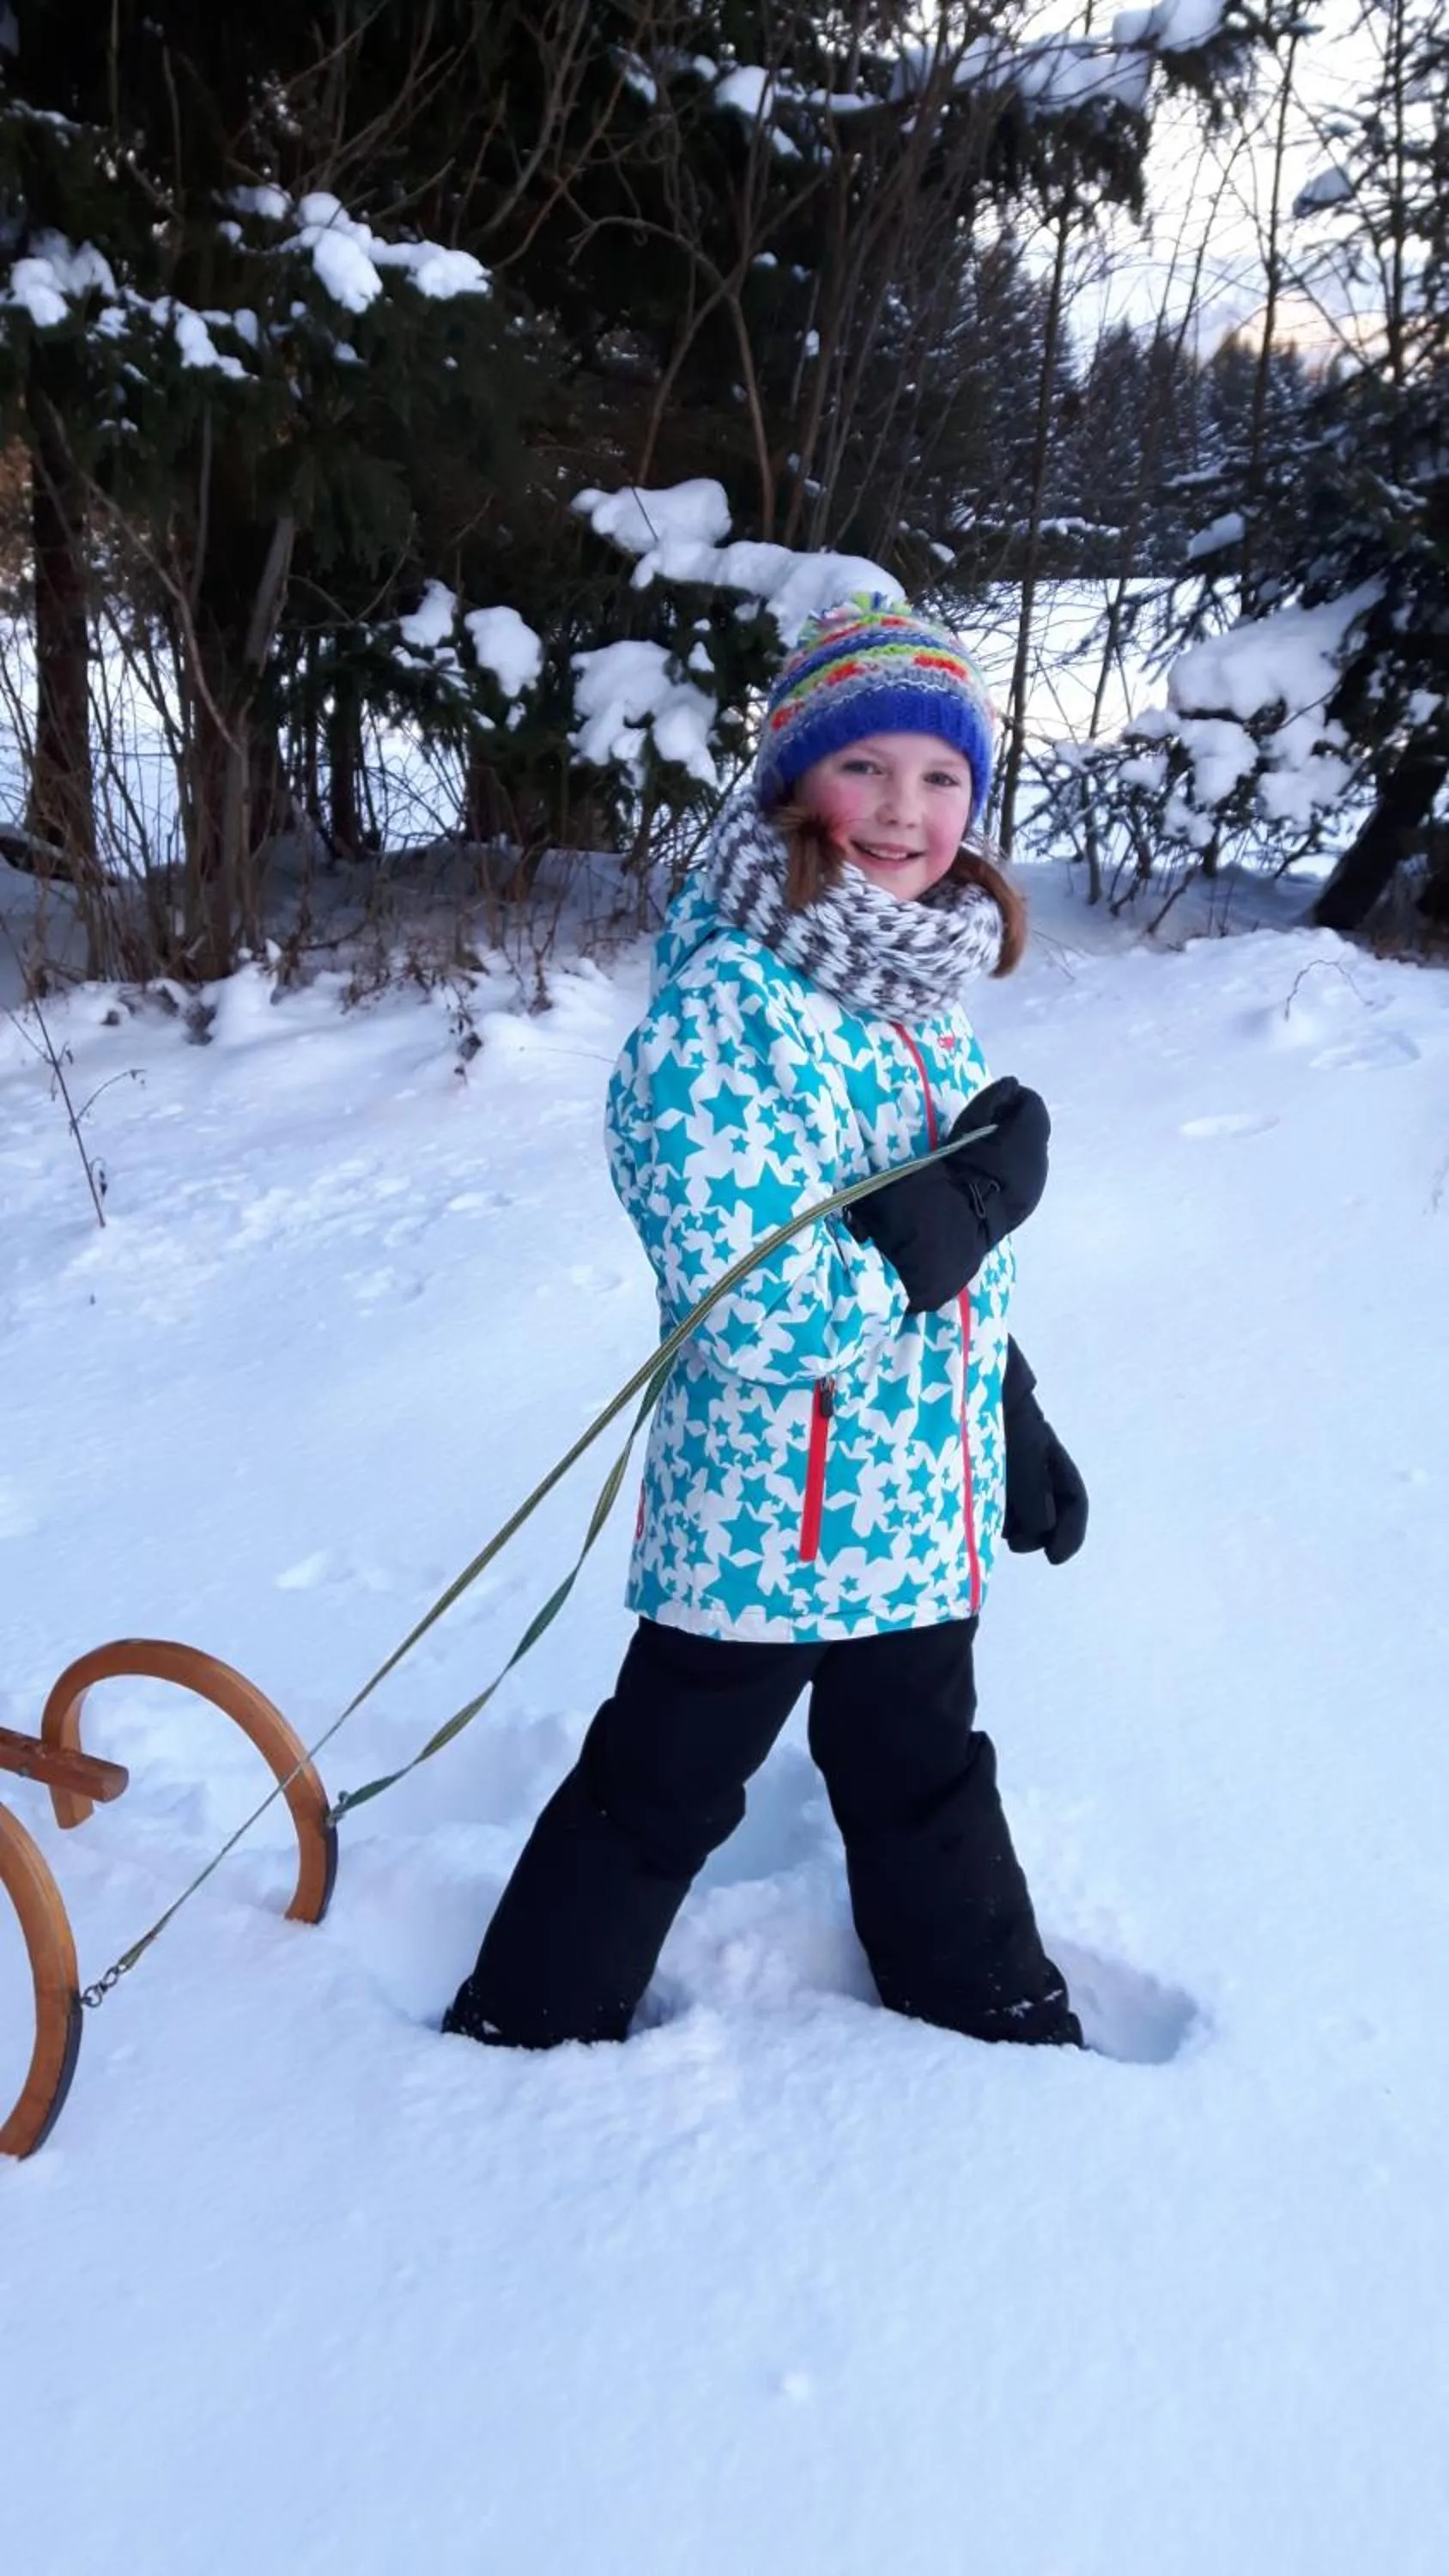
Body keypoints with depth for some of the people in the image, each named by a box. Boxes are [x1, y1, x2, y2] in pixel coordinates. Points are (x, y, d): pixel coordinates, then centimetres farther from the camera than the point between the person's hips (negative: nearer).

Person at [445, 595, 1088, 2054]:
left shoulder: (922, 998, 4)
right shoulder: (724, 1007, -23)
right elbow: (766, 1315, -30)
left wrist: (1021, 1434, 18)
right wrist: (983, 1191, -21)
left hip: (925, 1513, 8)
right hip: (768, 1514, -7)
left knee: (926, 1774, 26)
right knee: (661, 1795, 11)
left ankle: (997, 2020, 47)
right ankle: (525, 2040, 34)